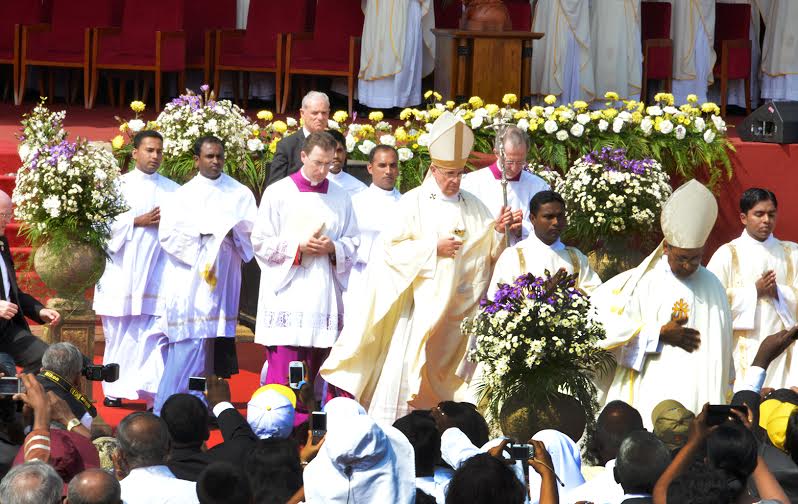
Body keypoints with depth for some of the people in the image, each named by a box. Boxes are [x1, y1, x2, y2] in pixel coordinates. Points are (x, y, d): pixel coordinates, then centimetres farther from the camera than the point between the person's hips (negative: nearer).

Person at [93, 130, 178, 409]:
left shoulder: (173, 190, 12)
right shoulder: (120, 185, 7)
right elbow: (108, 223, -2)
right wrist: (139, 221, -11)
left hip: (157, 269, 1)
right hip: (123, 269, -1)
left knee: (155, 332, -9)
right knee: (120, 333, 2)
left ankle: (156, 392, -12)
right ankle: (115, 390, 12)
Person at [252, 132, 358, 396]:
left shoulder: (340, 198, 12)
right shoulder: (278, 193, 2)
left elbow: (352, 243, 14)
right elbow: (261, 242, 0)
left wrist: (333, 247, -7)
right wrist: (298, 246, -11)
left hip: (323, 294, 4)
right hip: (287, 292, -4)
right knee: (282, 371, -10)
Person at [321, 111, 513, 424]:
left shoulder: (473, 207, 10)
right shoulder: (414, 202, -2)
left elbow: (488, 251, 11)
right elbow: (392, 247, -8)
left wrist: (497, 231, -9)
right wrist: (434, 248, -15)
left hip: (459, 302, 4)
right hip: (421, 301, -4)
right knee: (405, 366, -10)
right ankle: (385, 430, -8)